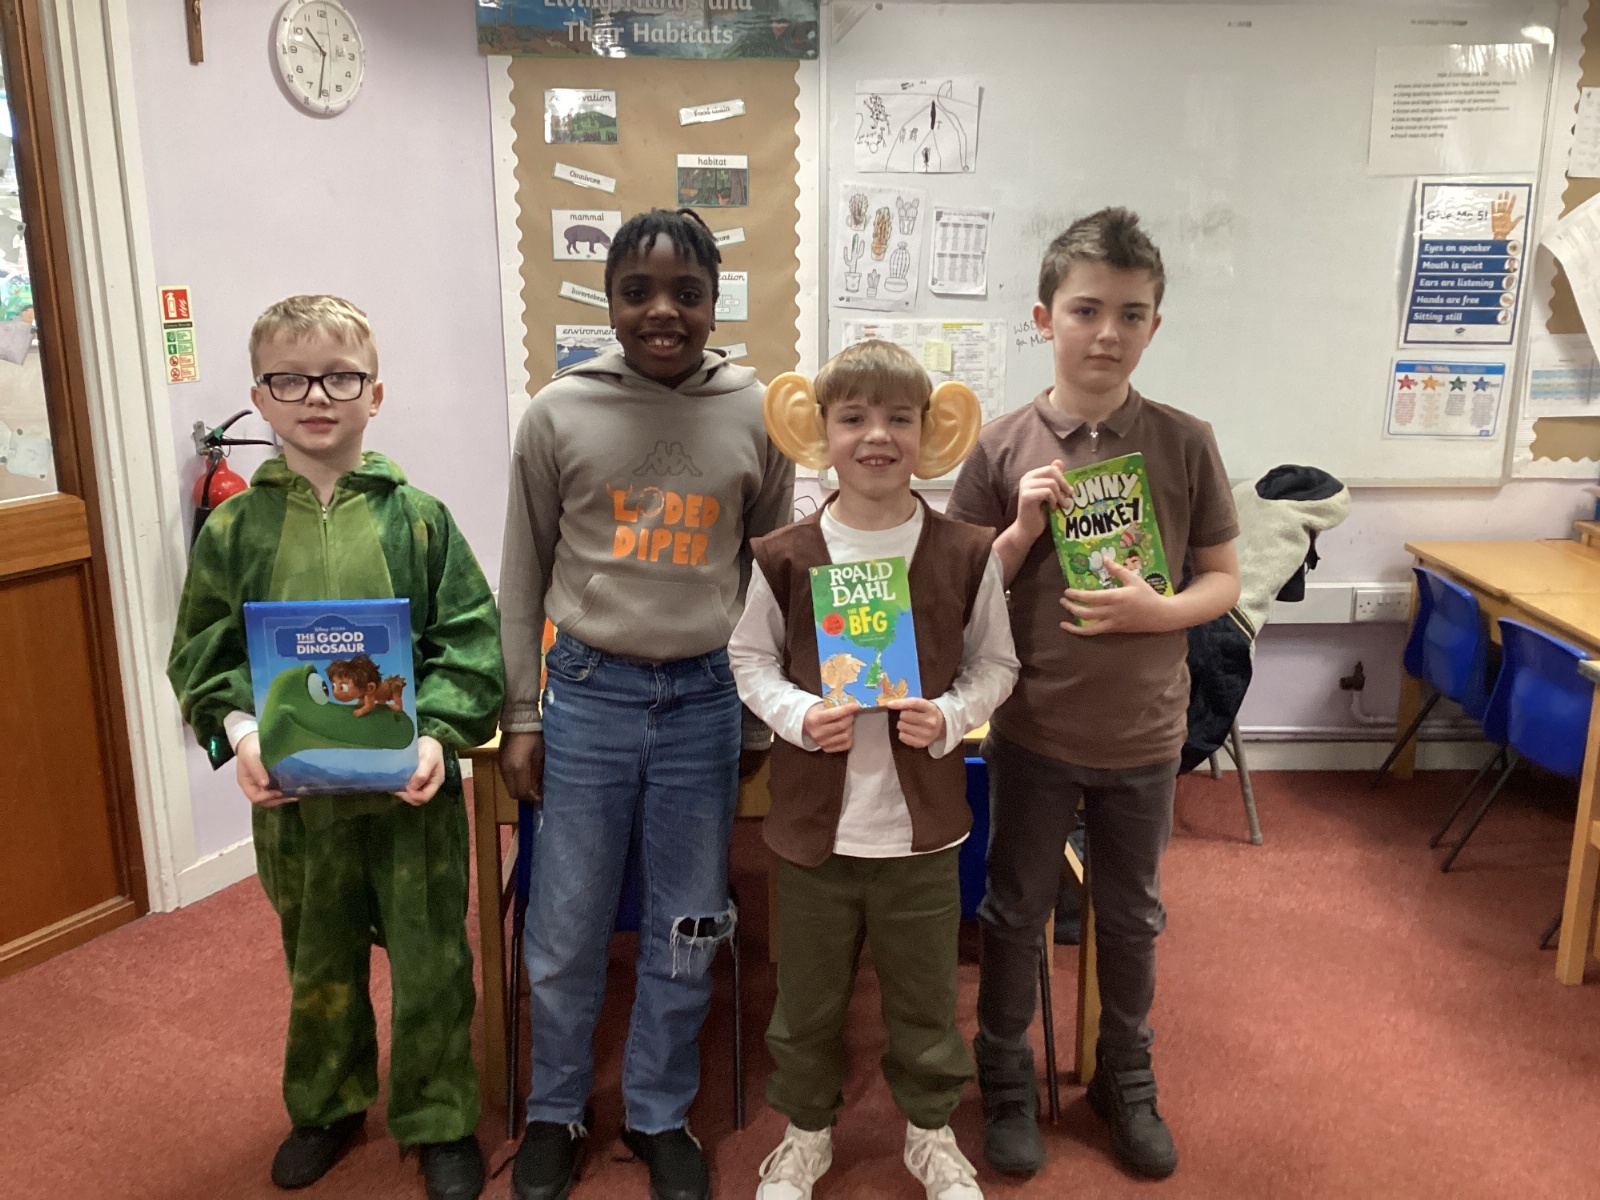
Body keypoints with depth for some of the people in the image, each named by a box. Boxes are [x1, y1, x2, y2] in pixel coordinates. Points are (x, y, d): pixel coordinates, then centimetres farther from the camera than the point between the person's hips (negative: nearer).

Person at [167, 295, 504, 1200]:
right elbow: (203, 653, 2)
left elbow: (472, 640, -7)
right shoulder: (234, 530, -1)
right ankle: (327, 1107, 45)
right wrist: (239, 732, -15)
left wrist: (439, 733, -20)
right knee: (318, 961, 21)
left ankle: (440, 1120, 33)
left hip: (410, 787, -1)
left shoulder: (417, 518, -6)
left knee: (432, 960, 11)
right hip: (292, 794, 2)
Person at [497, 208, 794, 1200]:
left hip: (706, 698, 1)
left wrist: (762, 717, 9)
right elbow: (524, 576, 4)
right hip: (587, 693, 0)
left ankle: (661, 1115, 34)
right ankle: (556, 1111, 34)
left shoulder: (756, 413, 0)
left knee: (687, 931, 12)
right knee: (566, 927, 10)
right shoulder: (560, 412, -2)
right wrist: (521, 717, 3)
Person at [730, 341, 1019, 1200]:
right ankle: (806, 1131, 40)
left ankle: (931, 1131, 41)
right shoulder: (782, 557, -7)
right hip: (814, 817, 0)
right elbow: (749, 660, 2)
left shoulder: (966, 554, -6)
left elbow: (996, 663, 3)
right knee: (808, 993, 16)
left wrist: (950, 715, -15)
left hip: (923, 822, 0)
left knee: (925, 992, 17)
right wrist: (798, 714, -15)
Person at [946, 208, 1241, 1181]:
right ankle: (1007, 1083, 36)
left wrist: (1156, 611, -19)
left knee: (1131, 916, 19)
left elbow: (1225, 579, 0)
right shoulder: (1005, 446, -9)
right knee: (1016, 913, 15)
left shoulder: (1185, 443, -8)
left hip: (1143, 734, 1)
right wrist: (1023, 530, -20)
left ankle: (1127, 1082, 42)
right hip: (1034, 730, -1)